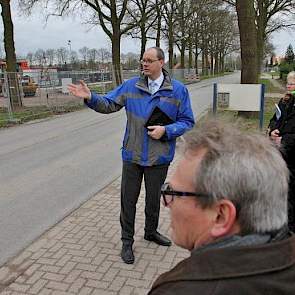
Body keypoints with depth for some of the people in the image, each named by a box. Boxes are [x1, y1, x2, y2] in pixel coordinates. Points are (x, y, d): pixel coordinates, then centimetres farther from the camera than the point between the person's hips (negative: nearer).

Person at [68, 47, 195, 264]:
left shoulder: (178, 90, -4)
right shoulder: (130, 86, 0)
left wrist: (166, 131, -18)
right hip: (132, 155, 1)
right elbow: (109, 104, 0)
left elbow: (187, 122, -3)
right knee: (128, 199, 8)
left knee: (154, 197, 17)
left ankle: (151, 232, 43)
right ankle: (127, 241, 27)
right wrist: (90, 97, -18)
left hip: (159, 157, 0)